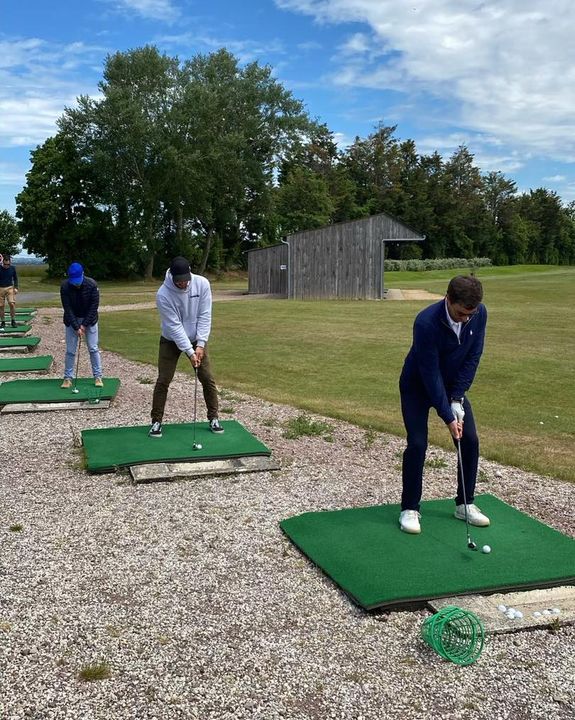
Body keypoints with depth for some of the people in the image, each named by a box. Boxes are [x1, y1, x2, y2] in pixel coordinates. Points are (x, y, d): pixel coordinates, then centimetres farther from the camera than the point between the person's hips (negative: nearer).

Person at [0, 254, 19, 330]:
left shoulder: (12, 268, -1)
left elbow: (15, 278, 7)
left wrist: (16, 287, 3)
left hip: (10, 288, 1)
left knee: (12, 304, -12)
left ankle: (13, 320, 2)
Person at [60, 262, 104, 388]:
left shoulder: (92, 284, -21)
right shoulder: (65, 287, -20)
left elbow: (94, 306, -16)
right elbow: (68, 309, -18)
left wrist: (84, 325, -17)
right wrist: (76, 327, -22)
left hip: (89, 320, 0)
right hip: (72, 320, 0)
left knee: (93, 349, -1)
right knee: (70, 350, 1)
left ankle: (98, 376, 8)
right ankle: (68, 378, 10)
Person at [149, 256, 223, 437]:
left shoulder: (202, 284, -19)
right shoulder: (163, 294, -27)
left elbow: (204, 316, -15)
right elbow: (174, 326, -26)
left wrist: (200, 344, -21)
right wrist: (190, 352, -28)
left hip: (197, 339, 2)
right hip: (171, 341, -2)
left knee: (207, 378, 1)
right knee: (163, 380, -4)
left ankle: (213, 418, 15)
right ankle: (156, 421, 9)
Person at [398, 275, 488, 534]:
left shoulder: (480, 314, -18)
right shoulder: (426, 323, -35)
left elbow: (472, 357, -11)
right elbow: (430, 373, -30)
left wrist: (457, 399, -15)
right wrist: (448, 416, -27)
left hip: (453, 384, 5)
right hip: (417, 386, -5)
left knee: (470, 440, 0)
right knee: (417, 444, -12)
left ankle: (465, 504, 16)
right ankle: (410, 509, 3)